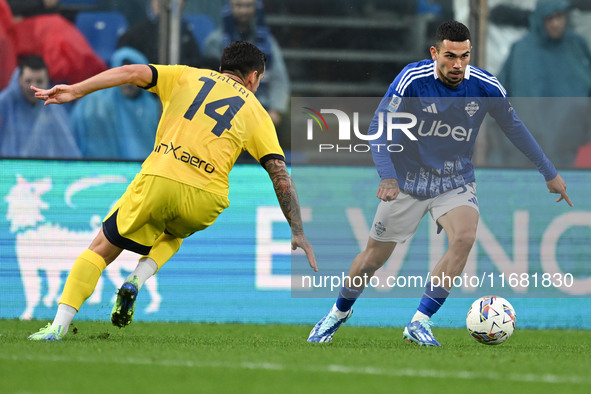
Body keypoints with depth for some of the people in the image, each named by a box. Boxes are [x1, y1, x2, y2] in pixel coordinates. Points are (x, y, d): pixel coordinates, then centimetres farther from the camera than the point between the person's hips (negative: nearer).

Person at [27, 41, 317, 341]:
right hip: (205, 197, 1)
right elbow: (281, 174, 11)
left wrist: (75, 91, 6)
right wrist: (297, 232, 11)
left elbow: (132, 73, 7)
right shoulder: (257, 113, 18)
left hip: (158, 180, -1)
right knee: (172, 235, 35)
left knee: (102, 249, 13)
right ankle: (138, 278, 5)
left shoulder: (186, 77, 21)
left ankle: (59, 325, 0)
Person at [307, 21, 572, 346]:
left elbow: (513, 127, 4)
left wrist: (550, 173, 11)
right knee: (374, 257, 7)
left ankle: (420, 323, -19)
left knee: (464, 236, -28)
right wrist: (387, 177, -33)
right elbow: (378, 127, -19)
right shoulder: (413, 79, -21)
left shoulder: (486, 87, -14)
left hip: (455, 182, 1)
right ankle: (340, 311, 38)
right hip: (407, 181, -1)